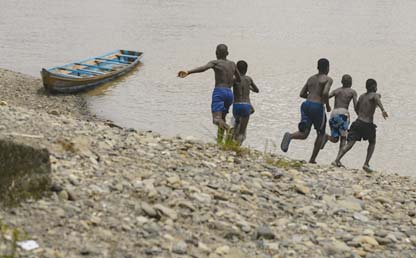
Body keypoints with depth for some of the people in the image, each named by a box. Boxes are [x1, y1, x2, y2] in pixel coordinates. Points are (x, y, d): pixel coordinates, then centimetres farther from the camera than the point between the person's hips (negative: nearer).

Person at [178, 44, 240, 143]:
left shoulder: (215, 63, 2)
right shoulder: (232, 64, 18)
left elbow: (203, 68, -19)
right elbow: (239, 79, 31)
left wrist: (188, 72, -31)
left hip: (219, 91, -6)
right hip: (229, 93, 6)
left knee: (217, 119, -17)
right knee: (222, 118, 21)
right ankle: (219, 141, 15)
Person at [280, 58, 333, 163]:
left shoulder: (311, 78, 19)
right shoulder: (328, 79, 1)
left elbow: (302, 94, 18)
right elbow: (325, 93, -17)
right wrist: (327, 104, -1)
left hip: (306, 104, 5)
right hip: (317, 107, -5)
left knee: (304, 133, -1)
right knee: (321, 134, 15)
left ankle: (290, 136, -36)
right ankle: (312, 160, 13)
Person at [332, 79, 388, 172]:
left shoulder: (362, 96, 16)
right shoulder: (375, 95, -1)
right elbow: (377, 99, -26)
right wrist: (383, 110, -42)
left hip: (358, 122, 4)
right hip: (368, 125, -4)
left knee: (350, 143, -3)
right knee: (372, 143, 20)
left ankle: (337, 160, -20)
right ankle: (366, 164, 10)